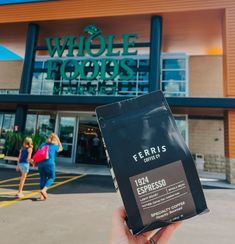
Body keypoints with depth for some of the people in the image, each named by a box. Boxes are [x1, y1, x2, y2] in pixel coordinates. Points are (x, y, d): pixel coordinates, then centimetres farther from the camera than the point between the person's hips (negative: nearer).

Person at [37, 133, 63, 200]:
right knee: (51, 178, 12)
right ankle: (44, 190, -10)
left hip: (41, 163, 4)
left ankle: (42, 196, 14)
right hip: (50, 163, -4)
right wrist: (58, 140, 26)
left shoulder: (42, 145, 15)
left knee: (42, 178, 14)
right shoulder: (55, 146, 6)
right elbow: (60, 149, 25)